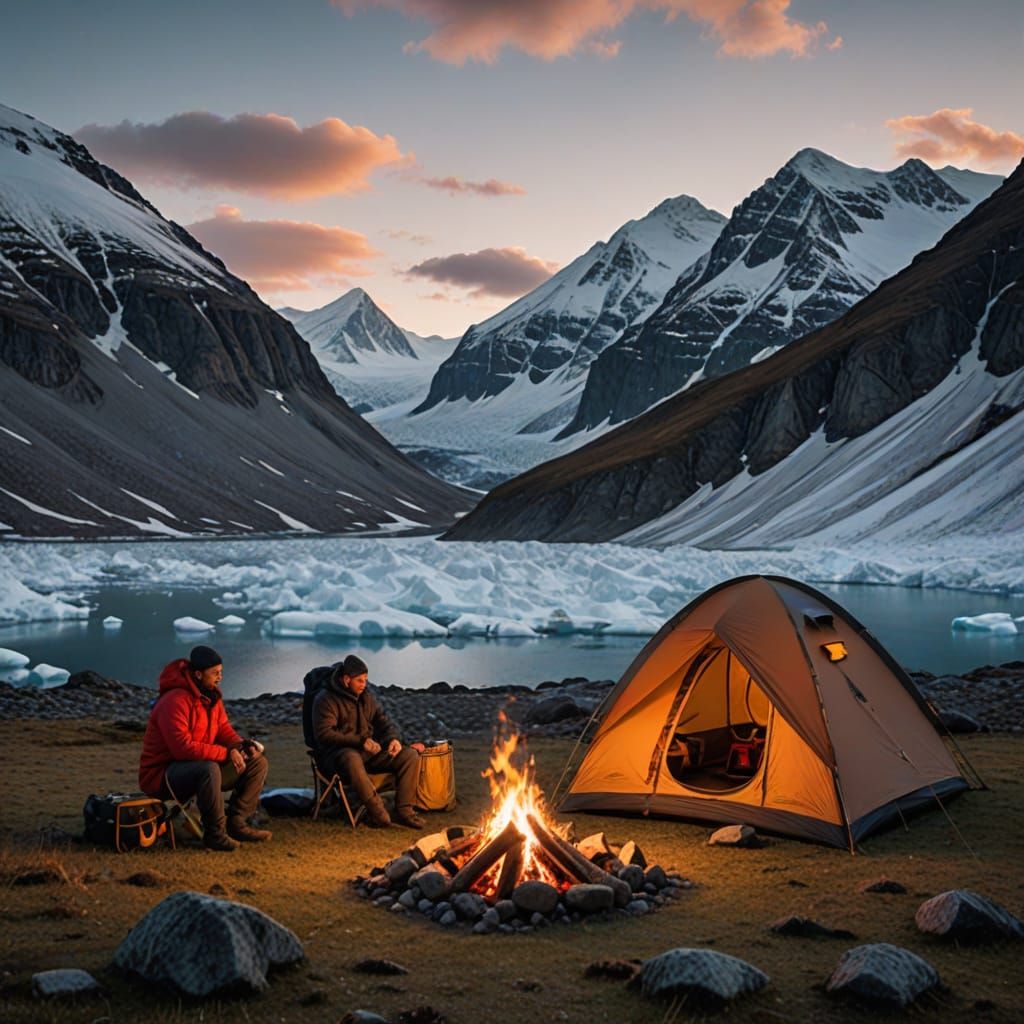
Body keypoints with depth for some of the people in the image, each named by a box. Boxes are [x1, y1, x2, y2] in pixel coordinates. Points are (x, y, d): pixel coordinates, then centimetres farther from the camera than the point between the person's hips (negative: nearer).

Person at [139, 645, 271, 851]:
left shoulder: (211, 696, 5)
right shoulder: (175, 701, -24)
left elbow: (223, 729, 9)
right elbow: (183, 748, -32)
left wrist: (241, 745, -14)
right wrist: (227, 753, -27)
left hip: (198, 769, 9)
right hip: (161, 776, -9)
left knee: (258, 762, 1)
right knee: (209, 769, -40)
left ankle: (236, 824, -1)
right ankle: (215, 833, -23)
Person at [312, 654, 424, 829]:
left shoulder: (366, 696, 13)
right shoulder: (326, 699, -8)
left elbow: (384, 721, 18)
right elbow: (324, 734, -18)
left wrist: (393, 738, -7)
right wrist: (360, 741, -26)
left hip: (368, 751, 7)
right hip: (337, 753, -7)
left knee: (410, 755, -11)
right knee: (351, 759, -43)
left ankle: (403, 810, -13)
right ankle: (376, 810, -32)